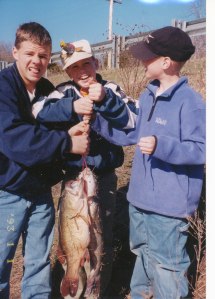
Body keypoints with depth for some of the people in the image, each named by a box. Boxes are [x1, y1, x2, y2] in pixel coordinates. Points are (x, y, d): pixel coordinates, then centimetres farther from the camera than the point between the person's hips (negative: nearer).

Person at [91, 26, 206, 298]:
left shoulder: (190, 102, -19)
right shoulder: (147, 96, 7)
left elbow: (200, 150, -21)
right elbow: (128, 133, 11)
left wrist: (161, 145, -34)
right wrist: (94, 117, 4)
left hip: (169, 205, -8)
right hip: (140, 199, 9)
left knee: (166, 268, 7)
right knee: (144, 258, 29)